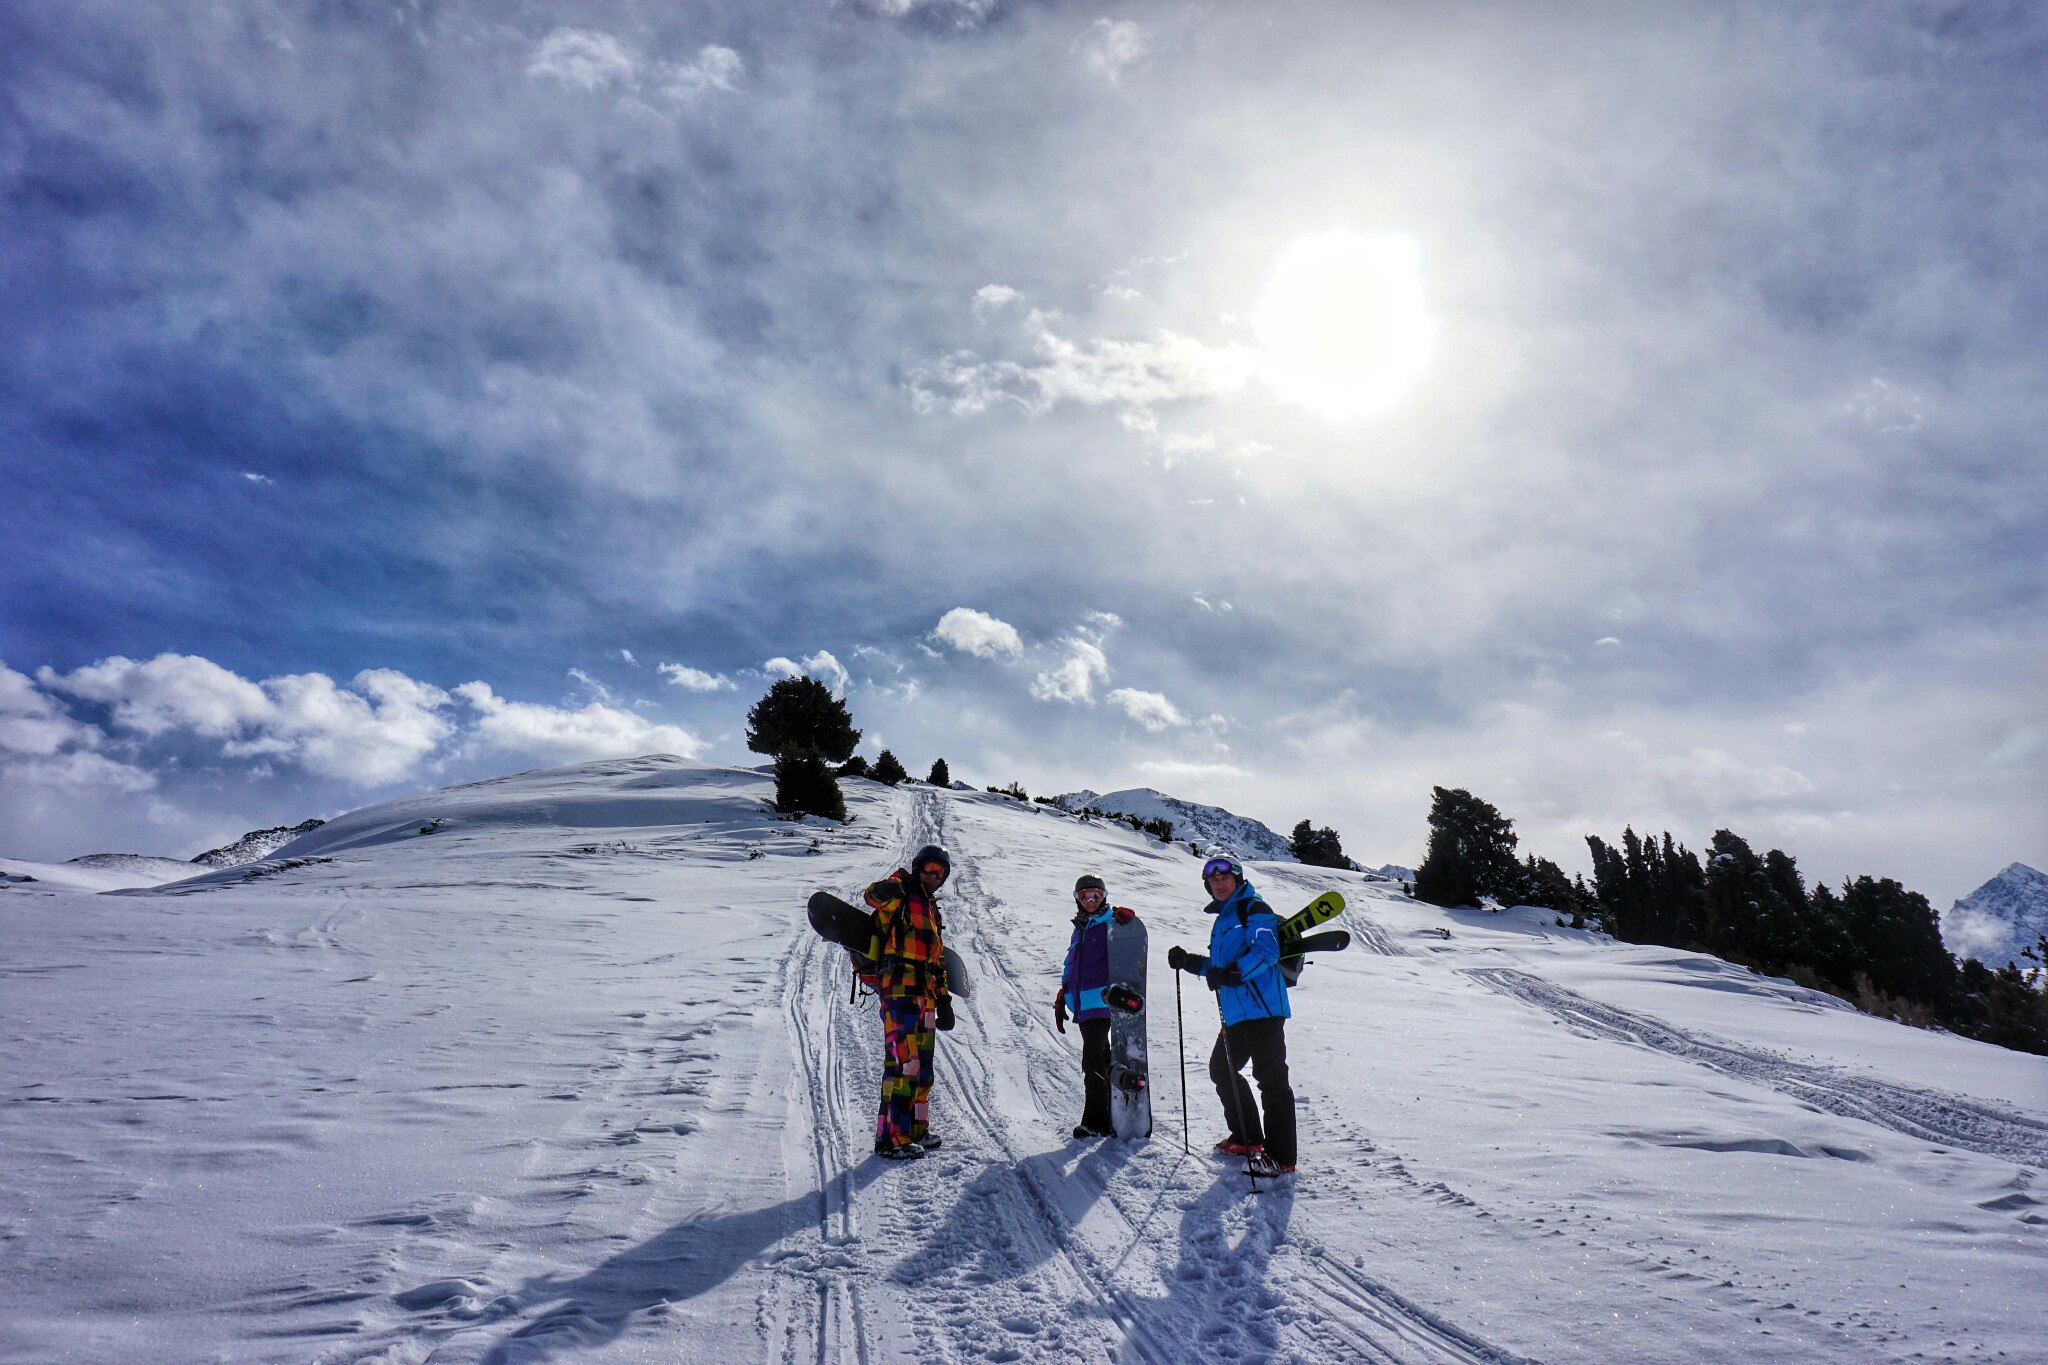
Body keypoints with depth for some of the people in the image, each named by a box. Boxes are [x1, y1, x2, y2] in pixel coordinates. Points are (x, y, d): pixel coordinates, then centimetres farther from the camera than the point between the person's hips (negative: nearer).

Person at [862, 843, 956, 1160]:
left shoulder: (932, 911, 23)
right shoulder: (900, 897, -2)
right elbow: (874, 895, -25)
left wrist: (943, 1000, 22)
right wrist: (895, 884, -47)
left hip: (924, 995, 9)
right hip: (899, 989, -9)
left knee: (922, 1065, 15)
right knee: (903, 1063, -11)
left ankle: (915, 1129, 26)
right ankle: (891, 1138, -7)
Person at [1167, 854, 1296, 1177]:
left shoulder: (1254, 909, -6)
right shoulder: (1223, 918, 21)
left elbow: (1265, 951, -22)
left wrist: (1230, 975, -31)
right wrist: (1188, 962, 16)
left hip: (1262, 1008, -10)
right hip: (1236, 1014, 10)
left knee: (1270, 1077, -8)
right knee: (1221, 1069, 17)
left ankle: (1281, 1157, -5)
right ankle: (1248, 1139, 29)